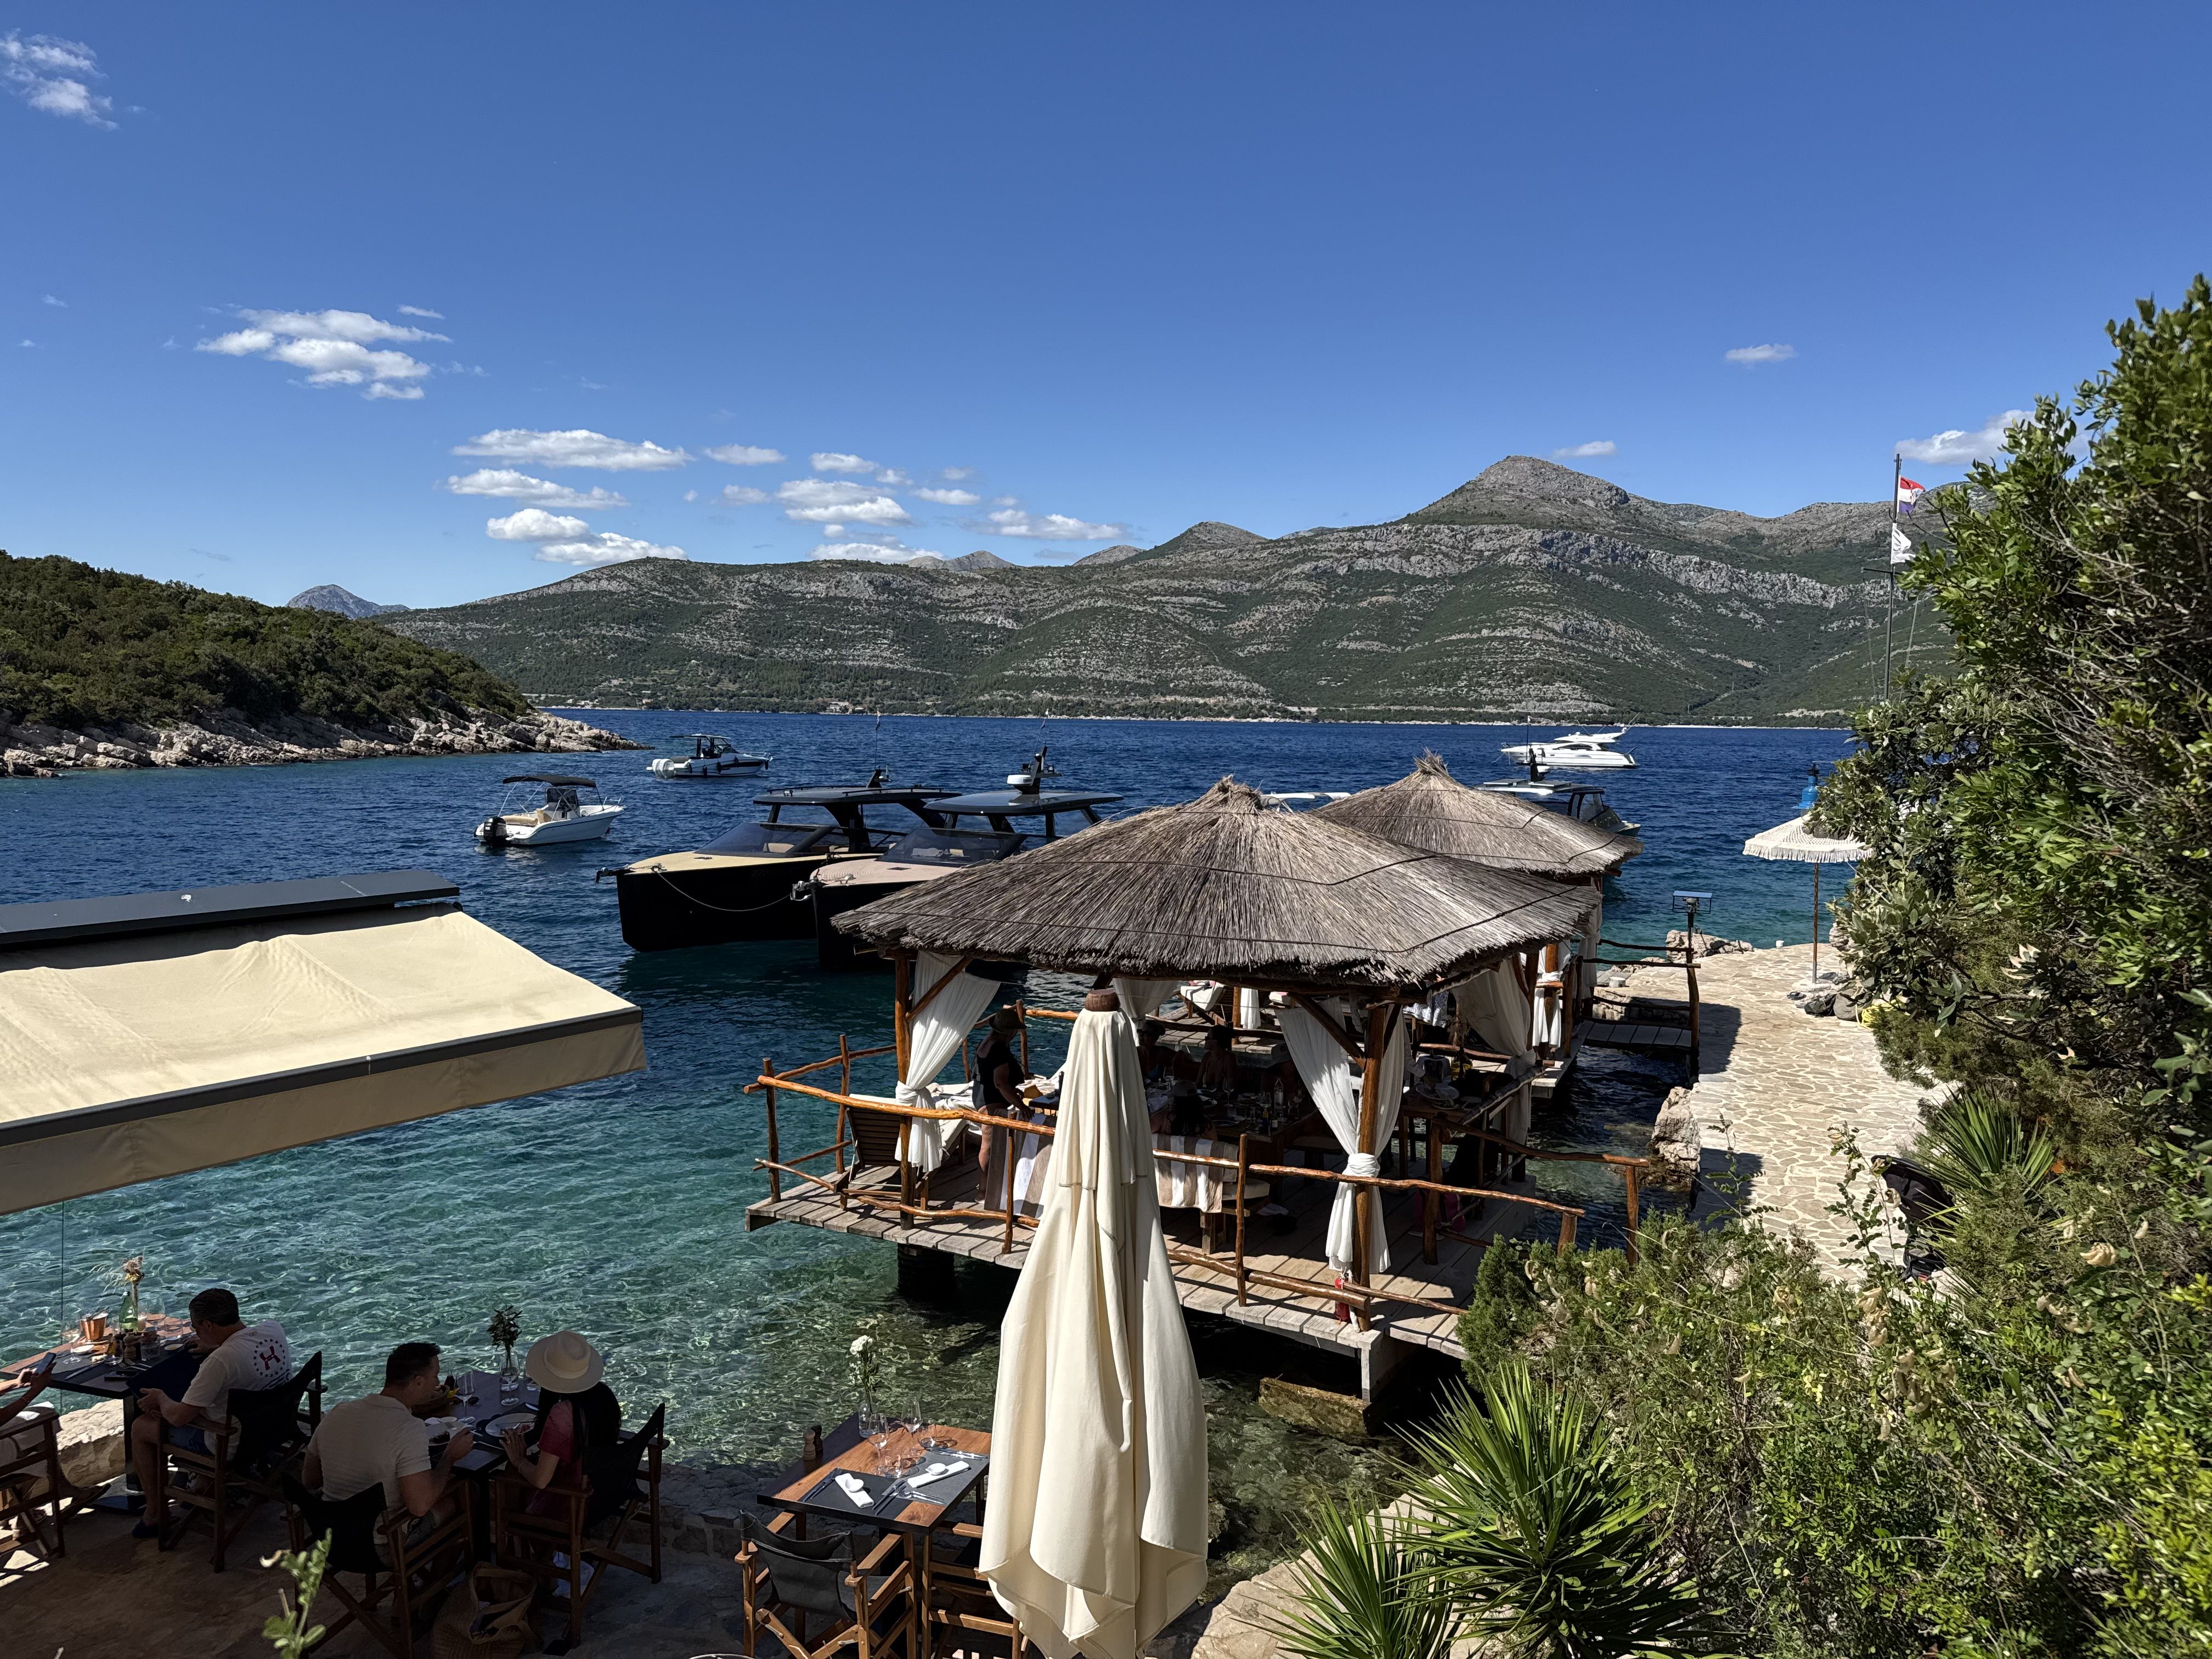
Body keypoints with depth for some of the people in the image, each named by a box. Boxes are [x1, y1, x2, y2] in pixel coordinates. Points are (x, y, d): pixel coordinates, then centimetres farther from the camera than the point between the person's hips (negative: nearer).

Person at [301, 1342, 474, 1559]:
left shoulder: (337, 1413, -6)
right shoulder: (410, 1430, -27)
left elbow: (309, 1480, 6)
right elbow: (420, 1505, -29)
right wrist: (451, 1456, -14)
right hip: (383, 1548, -7)